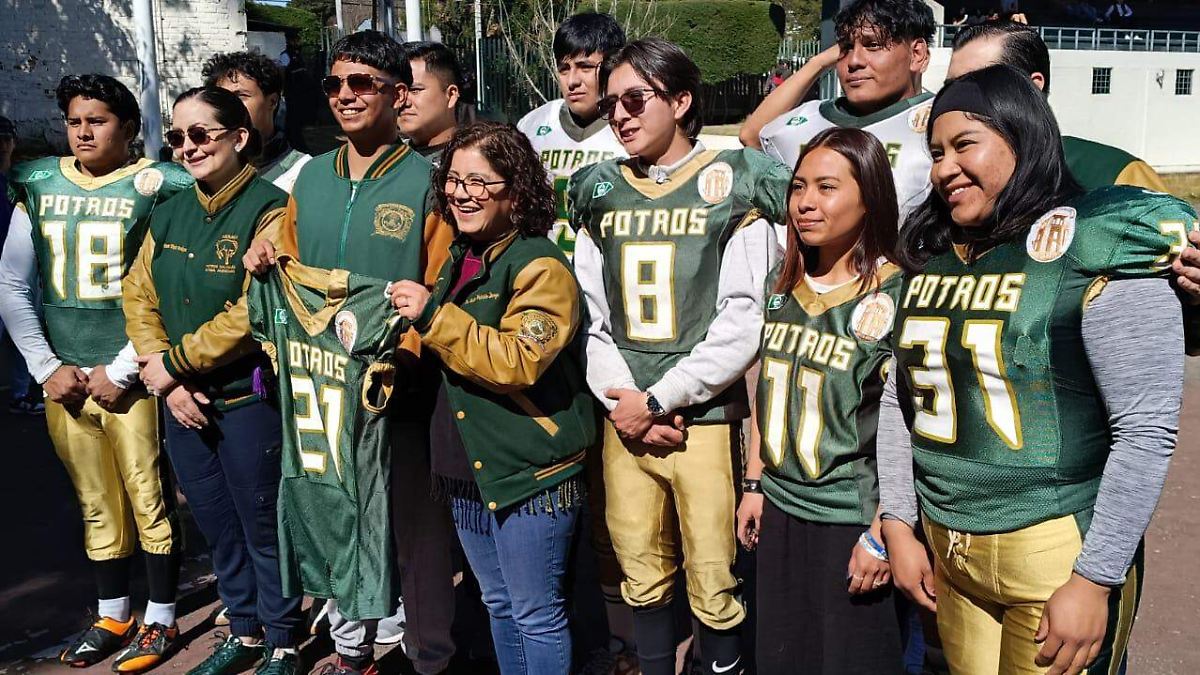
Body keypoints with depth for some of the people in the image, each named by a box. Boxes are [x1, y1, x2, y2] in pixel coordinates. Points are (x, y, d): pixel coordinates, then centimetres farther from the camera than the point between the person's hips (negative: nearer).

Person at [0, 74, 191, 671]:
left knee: (151, 501, 3)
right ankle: (112, 615, 28)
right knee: (97, 507, 13)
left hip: (132, 380, -4)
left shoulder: (155, 188, -4)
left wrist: (121, 371, -11)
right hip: (64, 382, 4)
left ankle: (161, 619, 18)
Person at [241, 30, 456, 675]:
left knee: (416, 533, 7)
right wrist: (266, 260, -2)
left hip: (402, 397, -5)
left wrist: (395, 362, -22)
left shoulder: (428, 180, -7)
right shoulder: (311, 176, 10)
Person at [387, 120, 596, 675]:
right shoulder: (460, 259, 11)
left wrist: (434, 316, -26)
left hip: (529, 476, -8)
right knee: (499, 605, 22)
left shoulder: (540, 266, -15)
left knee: (535, 615, 5)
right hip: (466, 469, 9)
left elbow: (519, 362, -28)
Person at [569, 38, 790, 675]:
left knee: (713, 590, 3)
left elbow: (742, 324, -9)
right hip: (626, 422, 4)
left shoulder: (734, 187, -3)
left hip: (706, 419, -4)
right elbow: (589, 314, 9)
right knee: (642, 580, 13)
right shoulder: (599, 193, 11)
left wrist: (658, 400, -10)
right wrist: (622, 402, -4)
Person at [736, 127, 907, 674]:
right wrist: (753, 484, 11)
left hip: (851, 520, -6)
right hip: (779, 509, 6)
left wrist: (881, 535, -16)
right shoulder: (782, 282, 4)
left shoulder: (894, 297, -14)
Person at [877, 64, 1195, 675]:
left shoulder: (1099, 252, -13)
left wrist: (1095, 582, -15)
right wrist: (897, 526, 6)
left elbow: (1147, 430, -15)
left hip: (1056, 553, -5)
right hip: (944, 549, 5)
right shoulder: (924, 258, 5)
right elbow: (896, 400, 10)